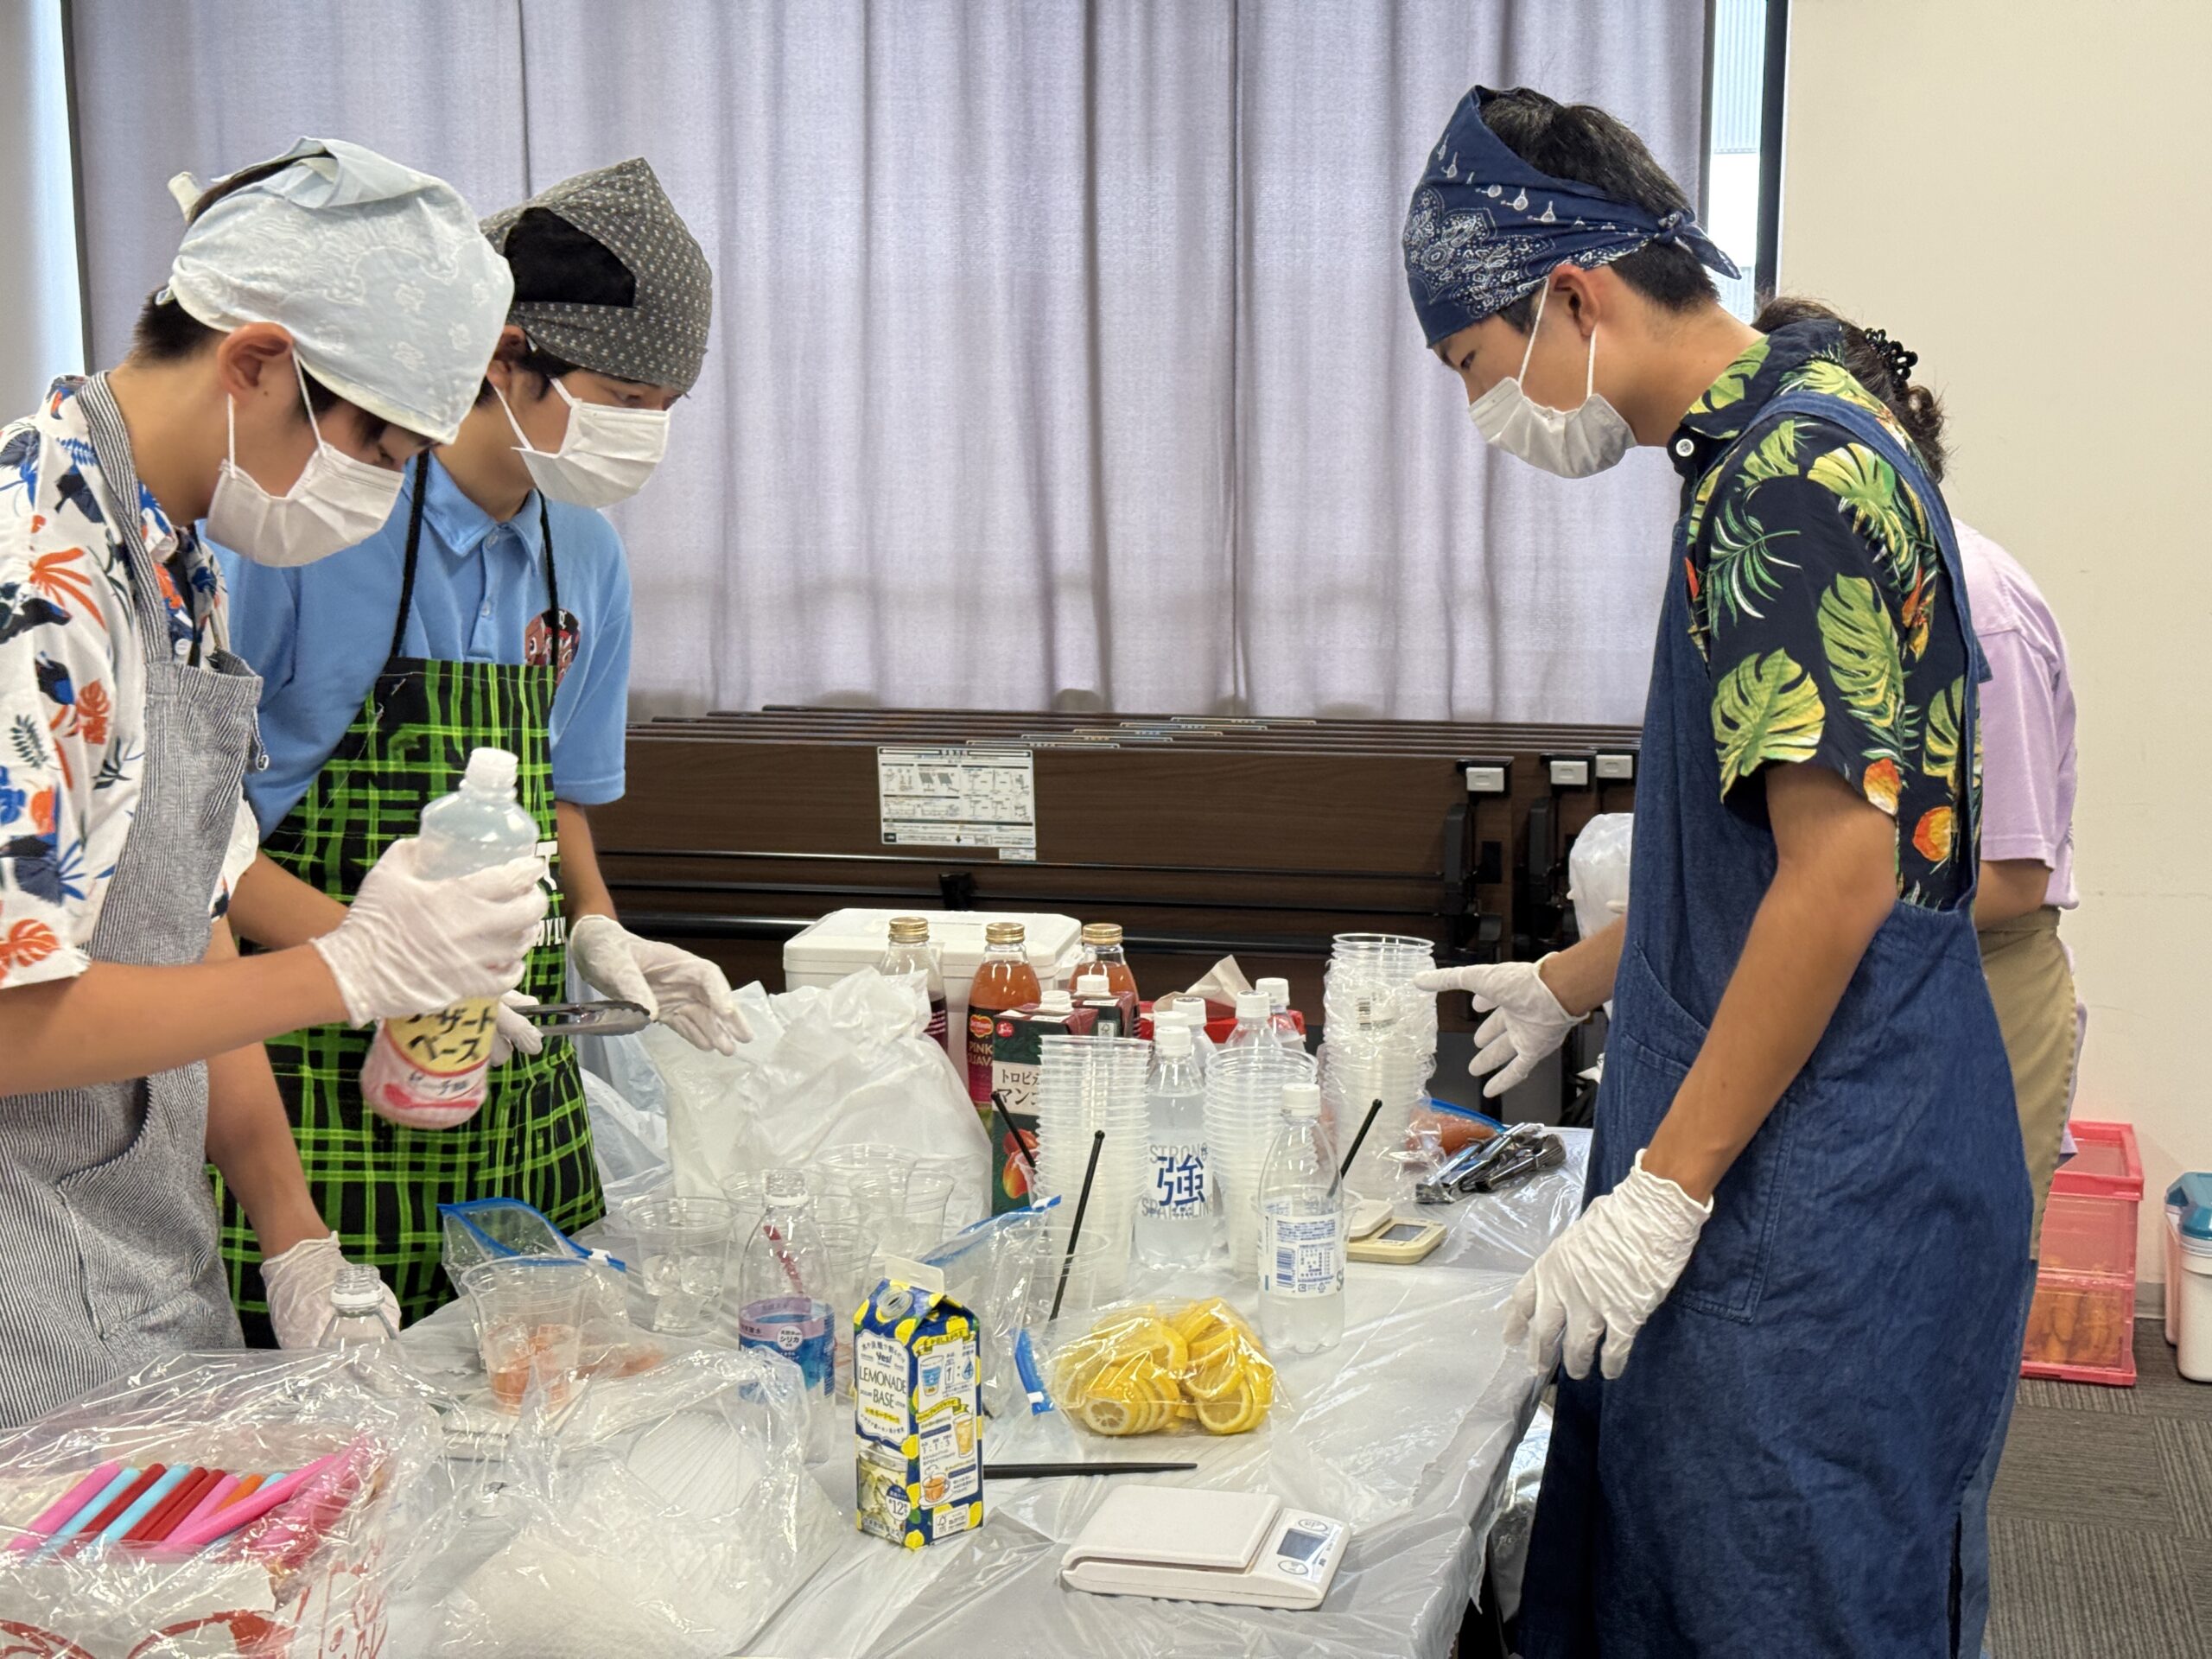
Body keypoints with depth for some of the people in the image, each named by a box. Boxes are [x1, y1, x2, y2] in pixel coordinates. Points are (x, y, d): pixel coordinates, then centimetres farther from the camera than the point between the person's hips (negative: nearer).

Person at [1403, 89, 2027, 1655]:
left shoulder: (1796, 468, -18)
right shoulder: (1768, 453, 13)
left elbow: (1842, 871, -23)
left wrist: (1663, 1190, -19)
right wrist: (1562, 986, 26)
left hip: (1827, 1190, -10)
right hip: (1771, 1176, 10)